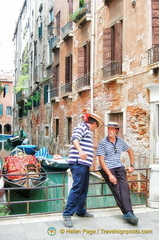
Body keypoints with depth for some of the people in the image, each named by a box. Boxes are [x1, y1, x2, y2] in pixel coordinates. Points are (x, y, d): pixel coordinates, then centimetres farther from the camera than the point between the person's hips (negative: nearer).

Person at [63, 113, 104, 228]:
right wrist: (80, 151, -39)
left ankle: (81, 211, 26)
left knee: (84, 188, 14)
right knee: (77, 187, -12)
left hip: (84, 164, 10)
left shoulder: (87, 130, 25)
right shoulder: (82, 126, -4)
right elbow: (75, 138, -22)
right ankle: (67, 214, -9)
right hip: (78, 163, -10)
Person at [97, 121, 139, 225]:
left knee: (124, 186, -22)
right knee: (116, 188, -22)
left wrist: (132, 166, 19)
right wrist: (110, 175, -17)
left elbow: (130, 151, 27)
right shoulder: (103, 143, -4)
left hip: (119, 167, 4)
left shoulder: (120, 141, 10)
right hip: (107, 169, -3)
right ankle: (128, 212, -22)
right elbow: (101, 160, -9)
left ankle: (128, 213, -30)